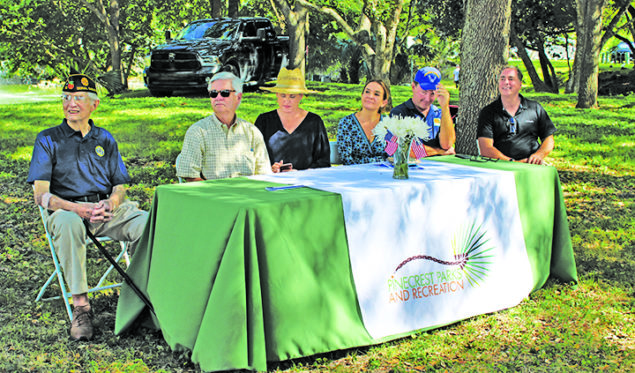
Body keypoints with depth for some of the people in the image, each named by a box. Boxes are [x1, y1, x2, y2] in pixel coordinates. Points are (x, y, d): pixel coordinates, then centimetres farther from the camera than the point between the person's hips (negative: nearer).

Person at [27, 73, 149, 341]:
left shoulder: (105, 139, 20)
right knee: (68, 223, -40)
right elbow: (41, 195, 0)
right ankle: (80, 305, -34)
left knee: (148, 223, -28)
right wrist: (77, 208, -19)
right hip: (67, 210, -2)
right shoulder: (48, 139, 10)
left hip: (108, 209, 3)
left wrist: (111, 203, -11)